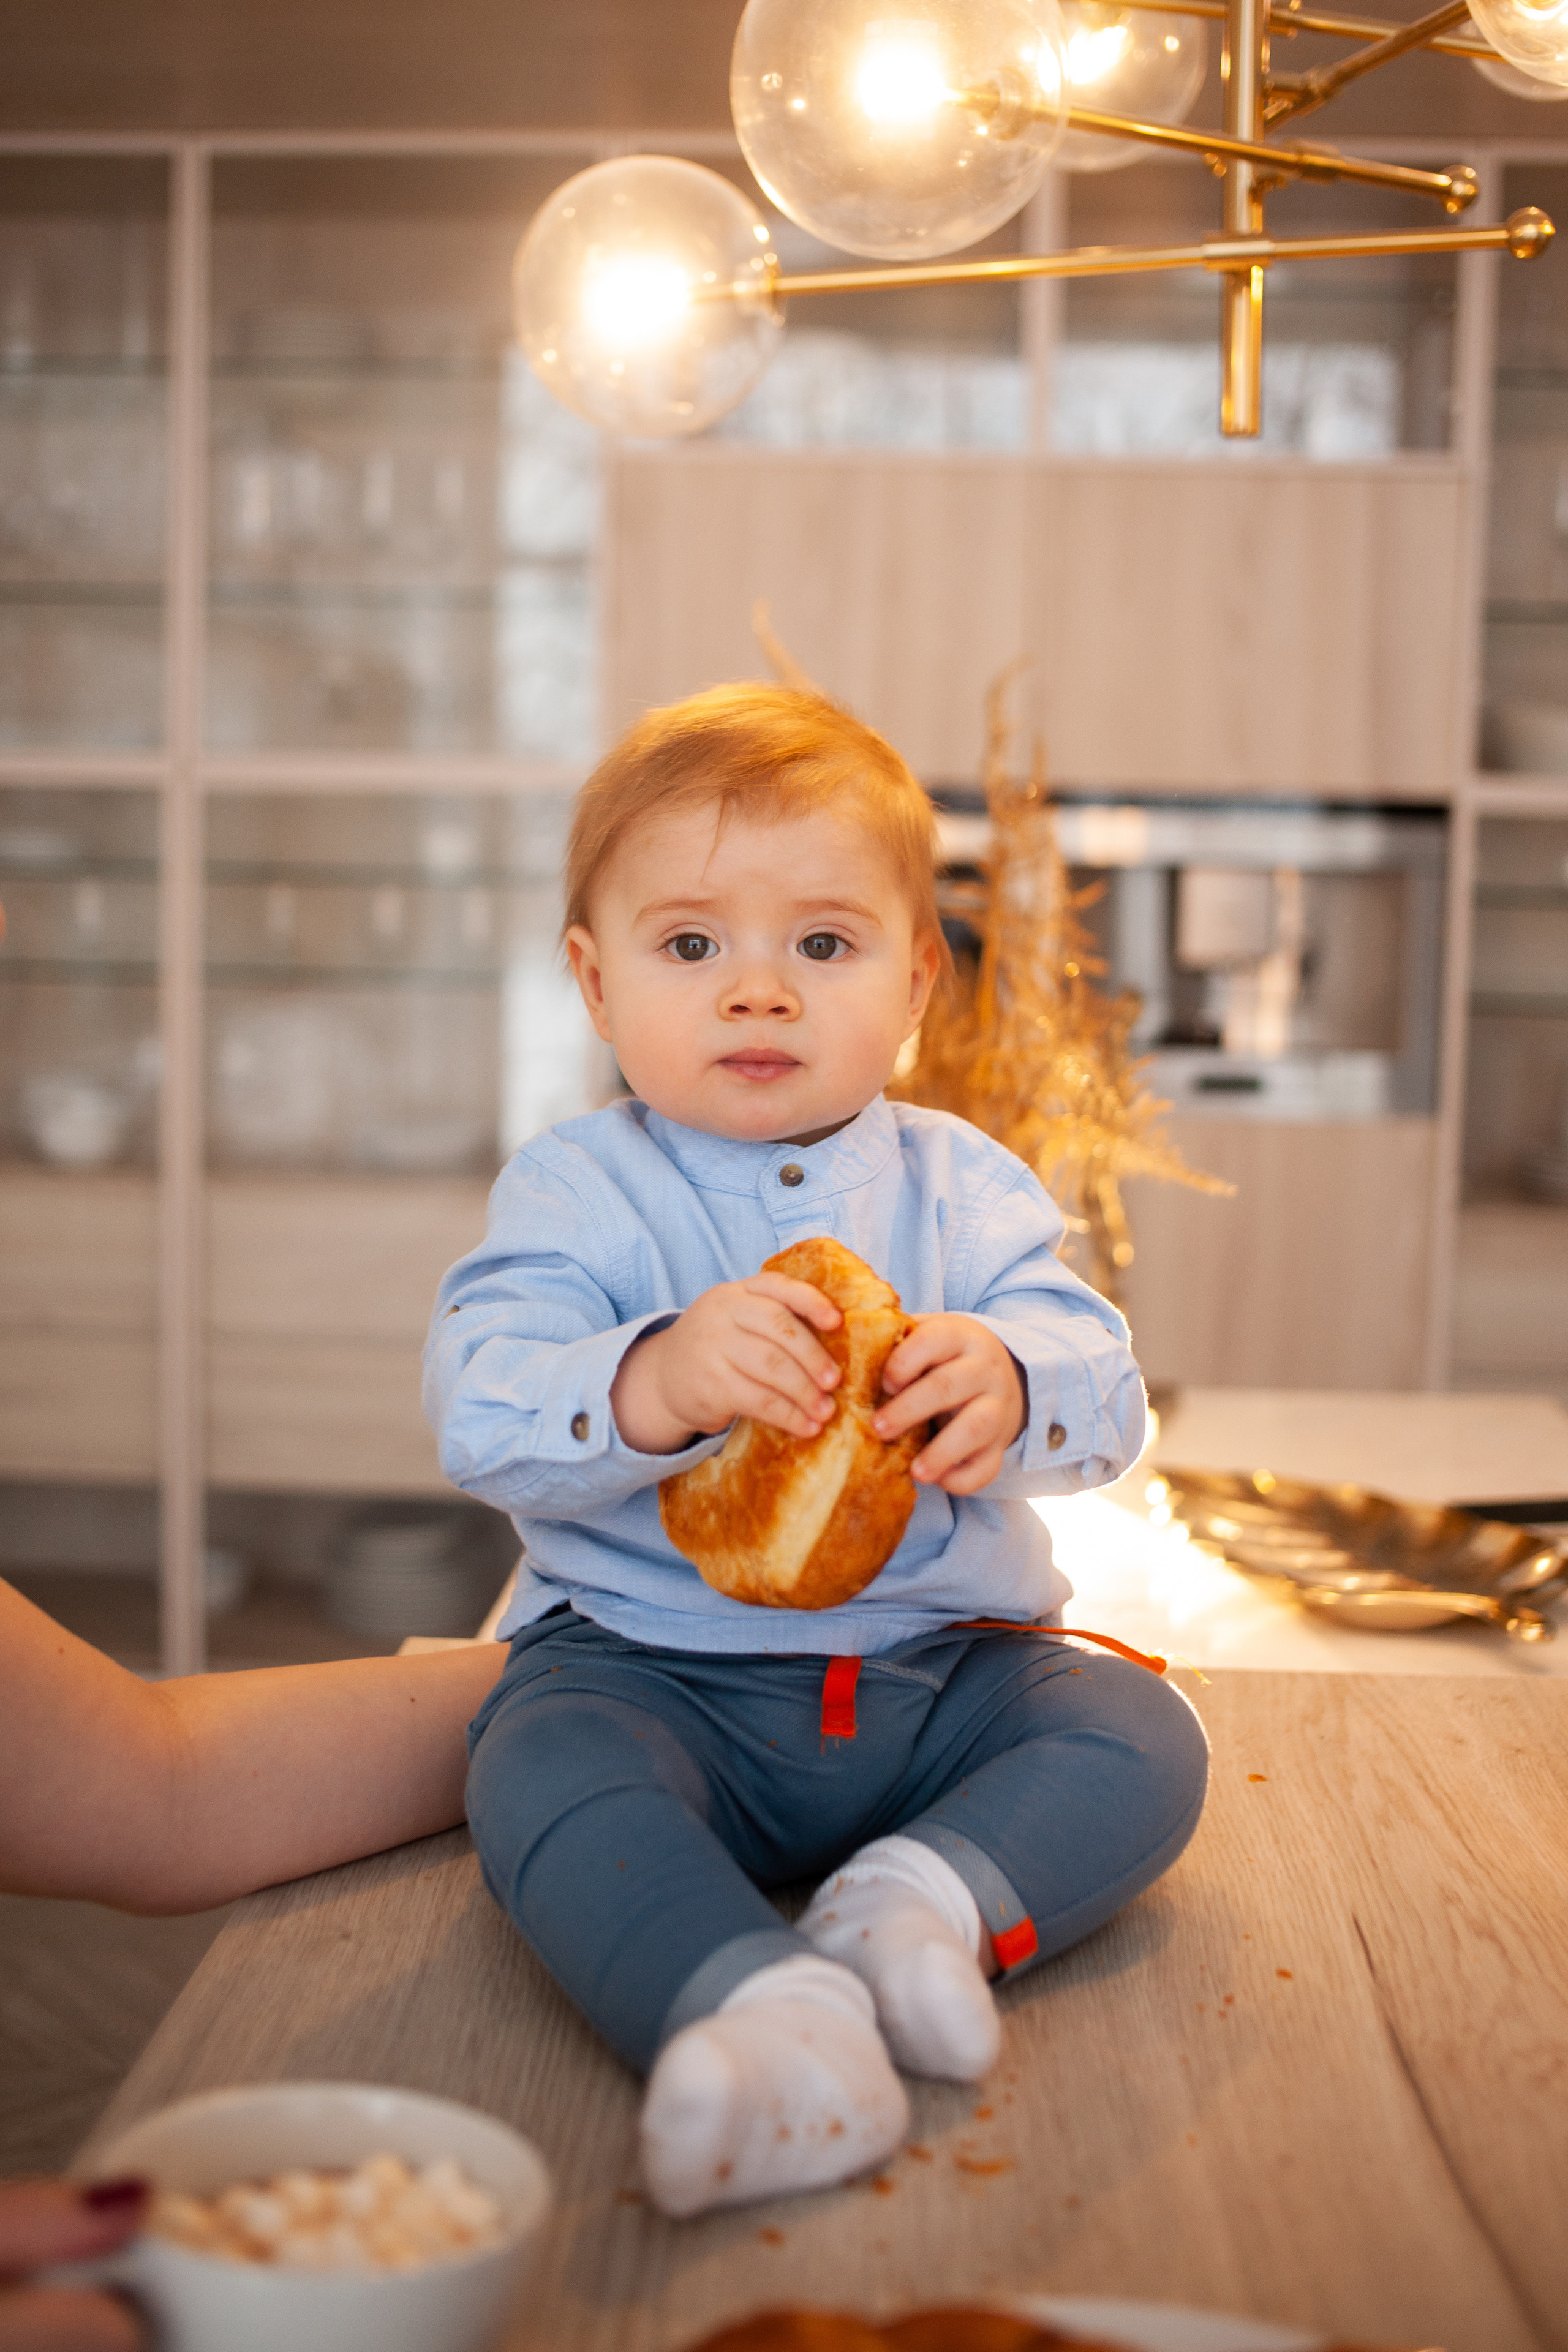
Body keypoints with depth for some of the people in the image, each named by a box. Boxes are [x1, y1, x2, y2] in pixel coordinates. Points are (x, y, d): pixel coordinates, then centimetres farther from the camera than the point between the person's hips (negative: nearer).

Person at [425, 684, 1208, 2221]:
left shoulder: (961, 1184, 5)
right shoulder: (577, 1192, -2)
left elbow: (1103, 1388, -6)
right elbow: (478, 1410, -18)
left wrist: (1008, 1387, -32)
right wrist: (654, 1384, -40)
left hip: (942, 1664, 3)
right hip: (647, 1663, -3)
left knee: (1143, 1742, -16)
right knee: (544, 1772, -31)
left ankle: (929, 1895, -32)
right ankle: (757, 2004, -49)